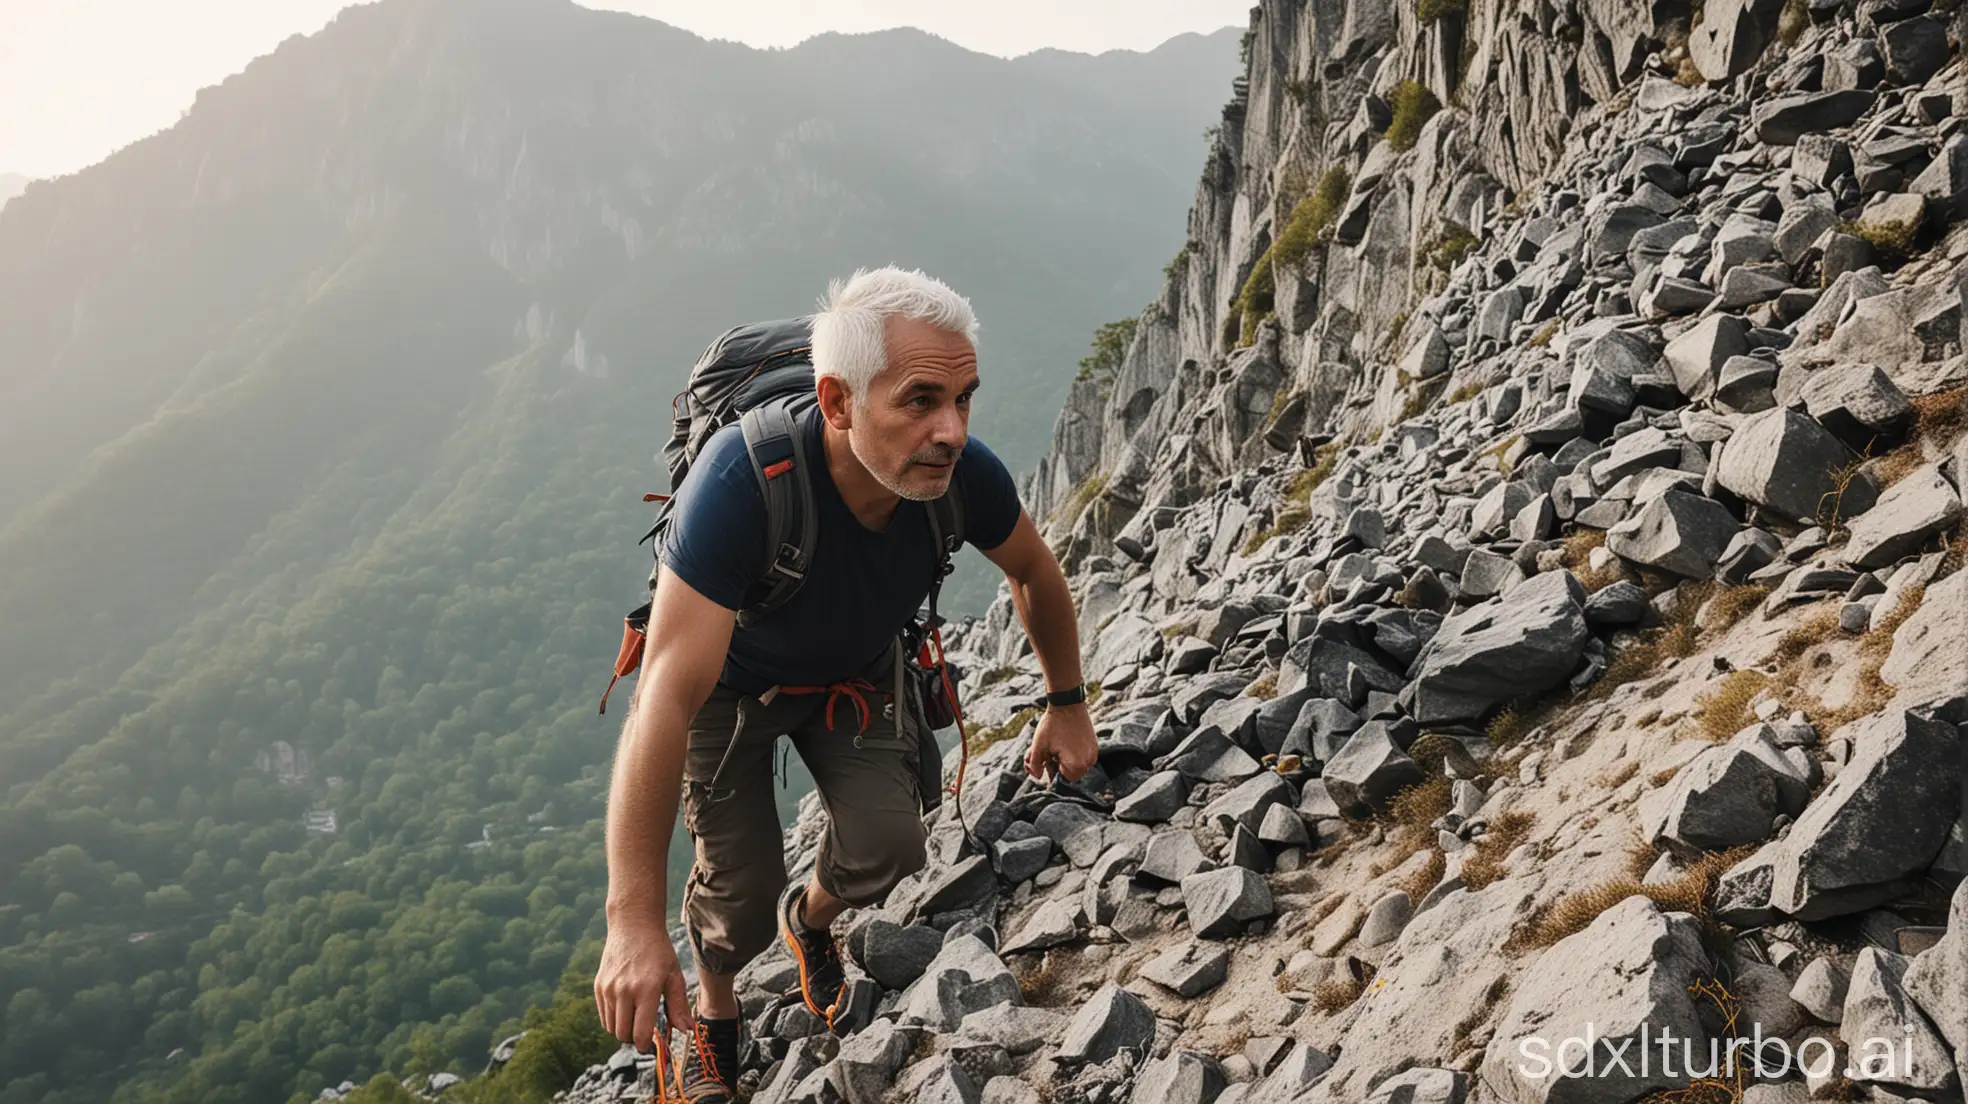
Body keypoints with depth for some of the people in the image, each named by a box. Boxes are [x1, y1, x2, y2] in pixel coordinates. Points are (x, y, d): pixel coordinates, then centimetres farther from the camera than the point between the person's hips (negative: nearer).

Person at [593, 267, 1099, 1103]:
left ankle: (810, 920, 25)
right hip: (730, 676, -3)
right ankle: (714, 1021, 29)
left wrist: (1068, 705, 5)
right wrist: (634, 923, -47)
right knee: (742, 892, -7)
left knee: (888, 850, -13)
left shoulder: (964, 473, -30)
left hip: (857, 673, 3)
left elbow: (1036, 574, -5)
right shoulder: (742, 479, -44)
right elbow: (668, 697, -46)